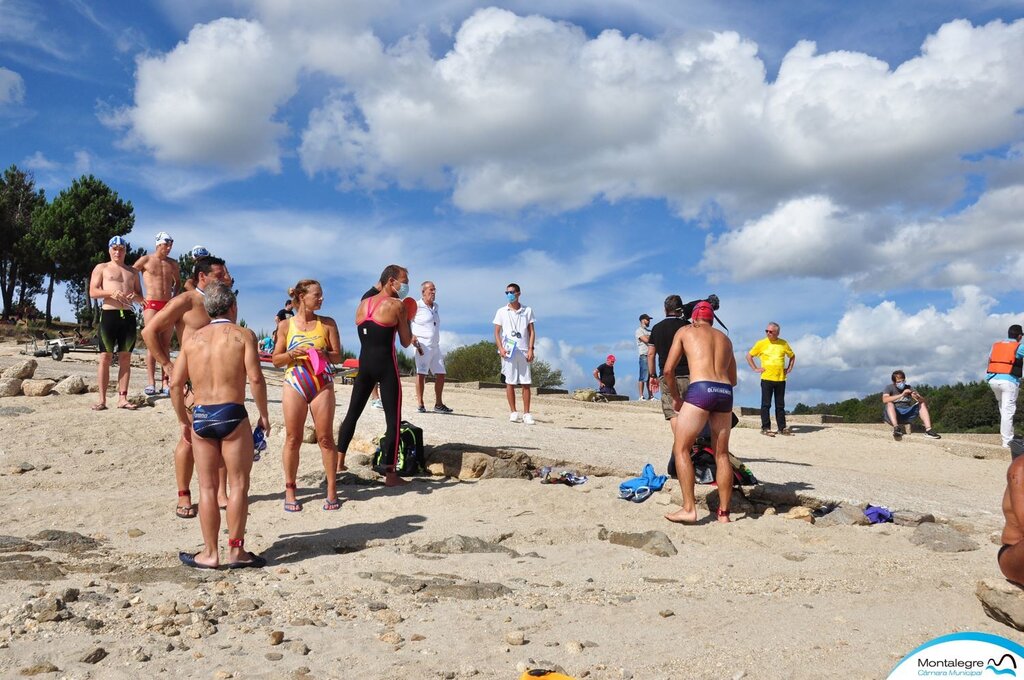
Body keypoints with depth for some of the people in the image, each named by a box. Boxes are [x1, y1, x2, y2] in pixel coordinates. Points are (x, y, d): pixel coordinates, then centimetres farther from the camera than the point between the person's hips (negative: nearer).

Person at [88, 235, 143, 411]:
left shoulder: (132, 272, 20)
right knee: (105, 357, -5)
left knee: (125, 357, 1)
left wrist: (135, 297, -5)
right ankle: (102, 399, -3)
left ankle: (122, 398, 3)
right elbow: (93, 292, 0)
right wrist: (111, 292, -17)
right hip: (109, 314, -3)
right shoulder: (101, 268, 10)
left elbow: (140, 296, 19)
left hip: (128, 315, 3)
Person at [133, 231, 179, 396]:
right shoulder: (145, 260, 3)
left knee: (166, 344, 2)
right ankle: (151, 383, -13)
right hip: (151, 304, -4)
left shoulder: (173, 264, 15)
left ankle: (165, 384, 2)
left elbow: (178, 282, 29)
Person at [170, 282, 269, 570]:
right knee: (239, 483, 5)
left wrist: (184, 421, 17)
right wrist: (264, 415, -1)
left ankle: (210, 553, 15)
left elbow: (175, 383, 7)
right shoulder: (243, 335, 0)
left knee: (207, 487, 9)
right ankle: (235, 550, 7)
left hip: (200, 417, 4)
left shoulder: (193, 338, 11)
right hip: (232, 414, -4)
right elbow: (255, 377, -11)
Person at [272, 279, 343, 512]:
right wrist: (293, 353, -13)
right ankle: (289, 490, 13)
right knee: (293, 439, 3)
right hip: (294, 385, 0)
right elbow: (276, 360, 6)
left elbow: (338, 355, 4)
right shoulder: (286, 324, 4)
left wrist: (322, 354, -16)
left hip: (322, 386, 0)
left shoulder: (327, 323, 5)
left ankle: (332, 489, 8)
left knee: (325, 438, 1)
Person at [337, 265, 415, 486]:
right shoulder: (397, 305, -6)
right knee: (393, 419, 0)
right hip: (385, 365, -6)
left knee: (352, 413, 14)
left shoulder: (363, 303, 12)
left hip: (365, 363, 6)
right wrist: (407, 320, 13)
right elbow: (406, 342, -1)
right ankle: (390, 473, 0)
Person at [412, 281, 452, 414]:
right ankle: (420, 404, -2)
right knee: (421, 373, -7)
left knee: (440, 374, 6)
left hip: (435, 346, 8)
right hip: (423, 345, -8)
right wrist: (412, 338, -18)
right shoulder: (417, 306, -5)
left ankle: (438, 404, 13)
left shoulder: (435, 306, 18)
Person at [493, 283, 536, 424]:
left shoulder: (527, 311, 9)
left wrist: (530, 349, -3)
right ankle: (513, 412, 7)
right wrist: (501, 348, -8)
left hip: (523, 351, 0)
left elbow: (532, 331, 7)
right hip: (508, 351, 0)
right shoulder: (501, 311, 8)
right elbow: (497, 332, 6)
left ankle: (526, 414, 1)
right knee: (510, 382, 0)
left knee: (525, 383, -2)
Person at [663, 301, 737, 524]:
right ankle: (724, 512, 13)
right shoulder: (725, 338, 27)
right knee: (722, 454, 12)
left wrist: (676, 397, 20)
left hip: (700, 390, -5)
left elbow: (668, 369, 8)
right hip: (725, 392, 5)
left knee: (680, 448, 1)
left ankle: (689, 508, -8)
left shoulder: (685, 331, 15)